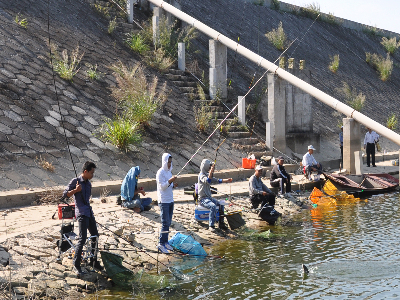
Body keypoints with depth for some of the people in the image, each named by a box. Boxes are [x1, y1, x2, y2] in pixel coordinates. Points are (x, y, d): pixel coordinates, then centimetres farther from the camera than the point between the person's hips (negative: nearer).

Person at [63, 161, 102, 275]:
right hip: (81, 213, -8)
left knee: (95, 236, 10)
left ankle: (93, 260, 25)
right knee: (82, 238, -13)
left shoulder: (88, 184, 17)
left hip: (89, 212, 8)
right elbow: (65, 194, -9)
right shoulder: (75, 181, -5)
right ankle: (76, 265, -7)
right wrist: (76, 190, -21)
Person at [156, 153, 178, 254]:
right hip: (163, 201, -8)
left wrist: (173, 185, 1)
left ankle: (165, 242, 16)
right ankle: (161, 243, -4)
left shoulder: (169, 172, 15)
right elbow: (162, 186, -16)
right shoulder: (160, 172, -10)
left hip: (170, 200, 8)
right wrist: (170, 181, -29)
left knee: (168, 222, 9)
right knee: (165, 223, -9)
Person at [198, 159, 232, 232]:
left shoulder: (207, 174, 15)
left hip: (209, 197, 9)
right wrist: (211, 170, -44)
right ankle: (211, 225, -27)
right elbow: (207, 181, -34)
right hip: (203, 198, -9)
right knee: (213, 206, -31)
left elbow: (217, 181, 20)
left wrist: (227, 180, 11)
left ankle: (221, 223, 5)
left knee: (221, 205, -5)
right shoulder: (201, 175, -13)